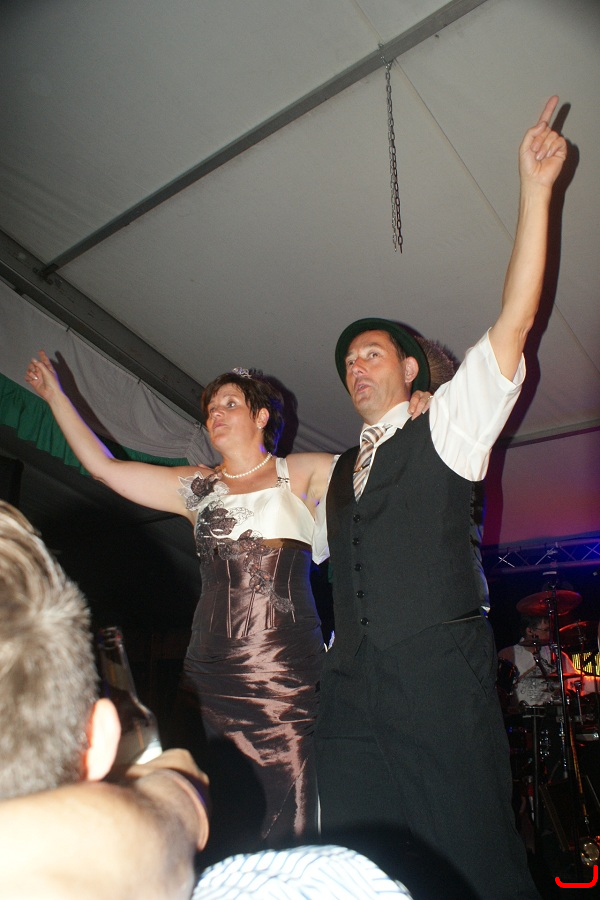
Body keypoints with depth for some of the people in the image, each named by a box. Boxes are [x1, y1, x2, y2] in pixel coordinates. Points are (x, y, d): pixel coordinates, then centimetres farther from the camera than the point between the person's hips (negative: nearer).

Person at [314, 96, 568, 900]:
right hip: (351, 691, 5)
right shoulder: (337, 473, 20)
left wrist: (535, 189, -8)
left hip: (441, 684, -4)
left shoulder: (448, 426, 5)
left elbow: (514, 321, -5)